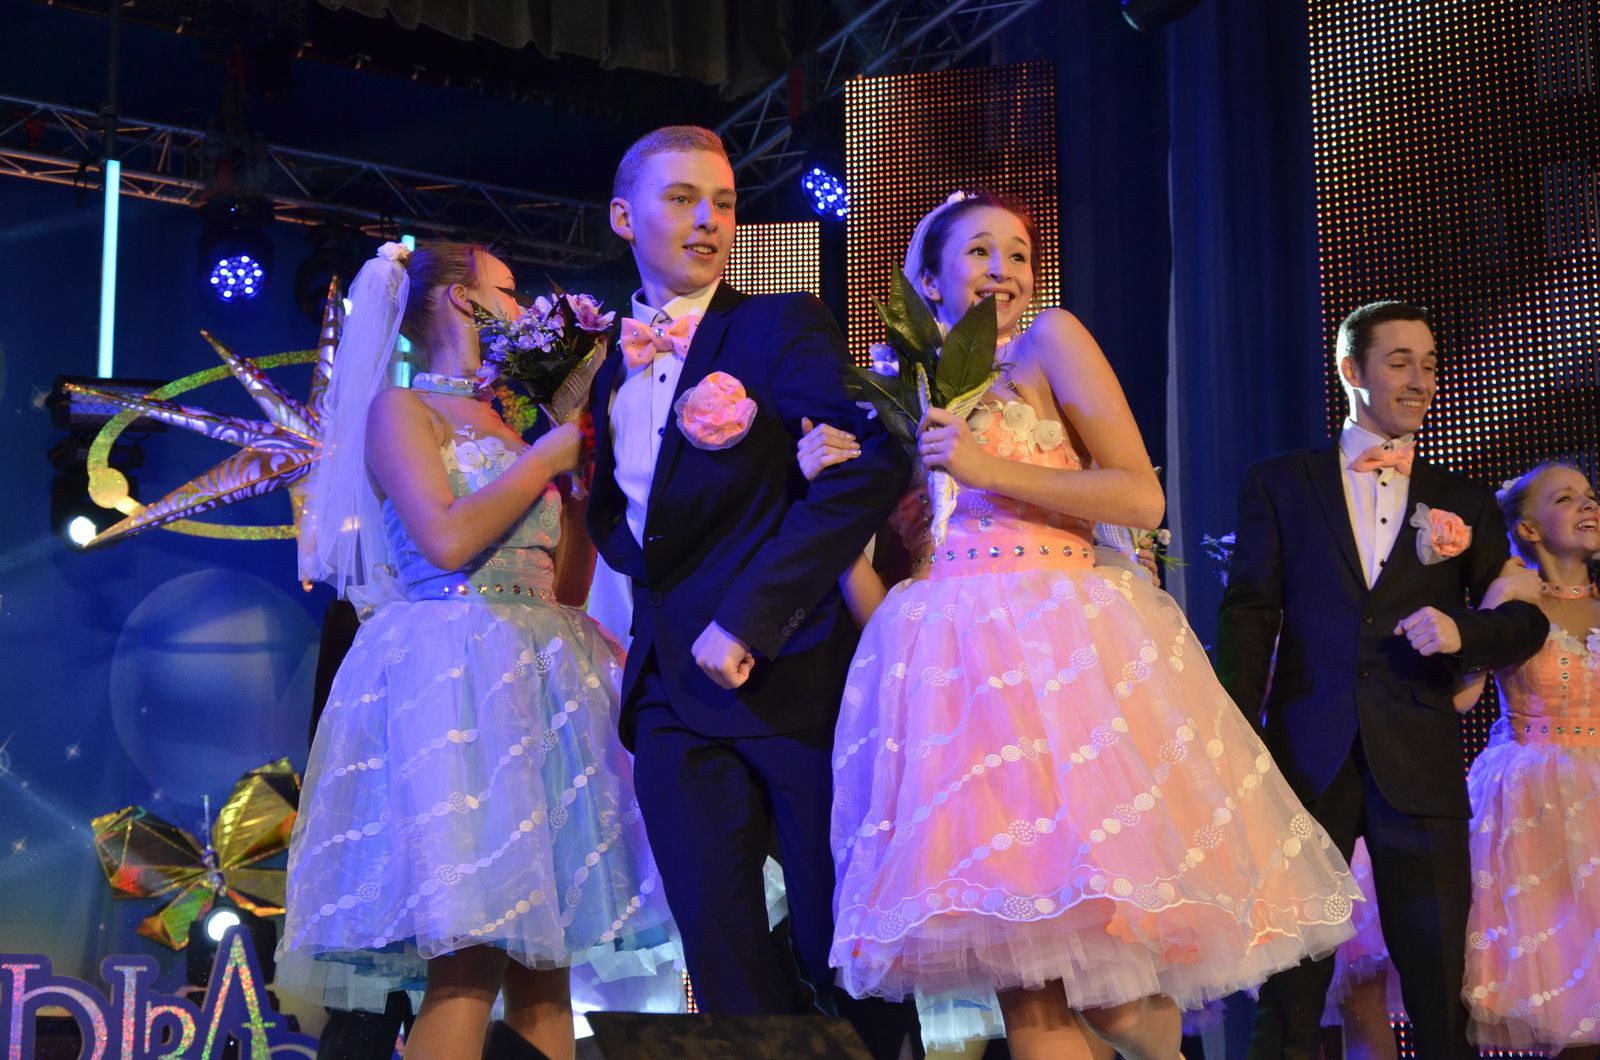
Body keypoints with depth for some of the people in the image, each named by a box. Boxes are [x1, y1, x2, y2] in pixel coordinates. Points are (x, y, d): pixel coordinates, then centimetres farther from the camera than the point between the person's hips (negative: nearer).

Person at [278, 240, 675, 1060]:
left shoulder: (512, 426, 22)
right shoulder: (400, 408, 3)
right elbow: (448, 541, -13)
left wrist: (586, 465, 15)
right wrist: (553, 450, -3)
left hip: (541, 678, 7)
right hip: (451, 675, -7)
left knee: (544, 966, 0)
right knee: (470, 964, -16)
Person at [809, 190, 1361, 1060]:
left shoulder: (1051, 341, 7)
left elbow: (1142, 498, -5)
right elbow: (880, 584, 17)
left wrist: (992, 469, -11)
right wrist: (837, 486, 1)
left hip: (1063, 652, -3)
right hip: (950, 663, 4)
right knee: (1022, 978, -4)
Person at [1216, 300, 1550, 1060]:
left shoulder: (1464, 503, 15)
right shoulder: (1278, 484, 10)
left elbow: (1526, 622, 12)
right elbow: (1247, 618, 2)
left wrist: (1464, 632, -11)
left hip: (1420, 768, 1)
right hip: (1306, 759, -1)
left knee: (1438, 990, 2)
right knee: (1290, 991, 3)